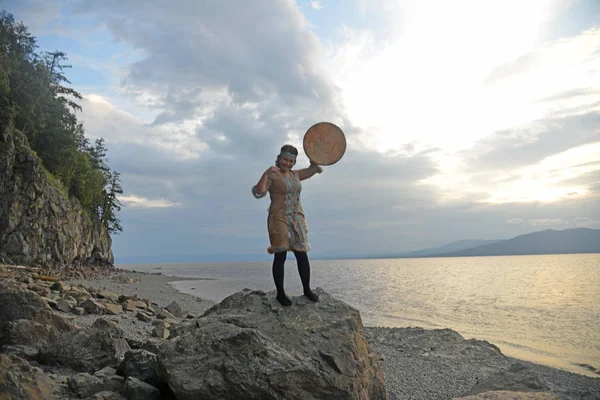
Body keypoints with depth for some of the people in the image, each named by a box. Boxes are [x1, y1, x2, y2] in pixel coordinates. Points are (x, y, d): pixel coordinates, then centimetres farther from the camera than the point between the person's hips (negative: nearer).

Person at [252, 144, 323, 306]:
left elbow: (316, 169, 20)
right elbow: (258, 193, -22)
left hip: (297, 220, 6)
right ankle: (280, 293, 16)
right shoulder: (271, 176, -7)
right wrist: (266, 173, -30)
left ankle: (307, 289, 25)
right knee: (280, 257, 1)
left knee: (302, 256, 8)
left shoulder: (295, 175, 13)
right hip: (278, 220, -6)